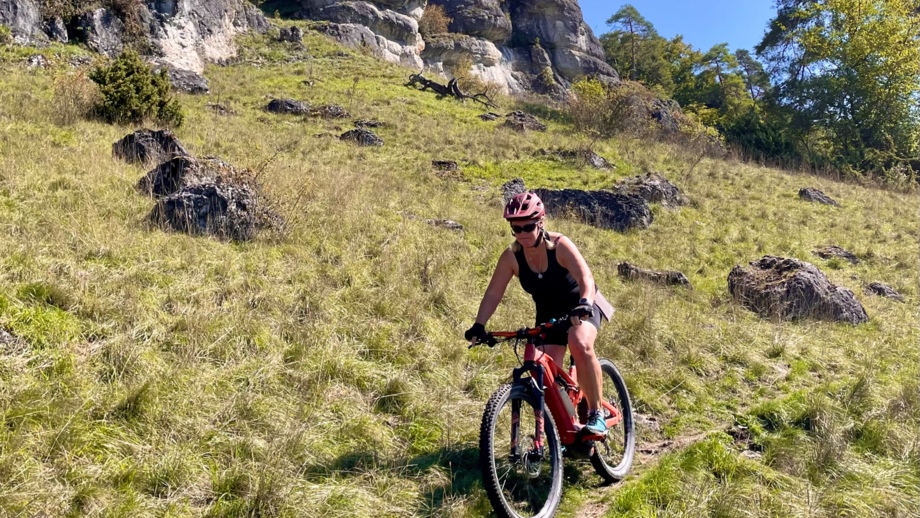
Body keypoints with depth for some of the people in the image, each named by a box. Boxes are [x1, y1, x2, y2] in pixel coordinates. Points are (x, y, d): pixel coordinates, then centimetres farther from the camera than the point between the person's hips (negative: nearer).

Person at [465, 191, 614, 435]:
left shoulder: (559, 245, -24)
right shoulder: (511, 256, -15)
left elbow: (585, 277, -35)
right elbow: (493, 293, -15)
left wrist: (585, 303, -54)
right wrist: (479, 325, -27)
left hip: (581, 307, -4)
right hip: (549, 314, 4)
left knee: (580, 345, -34)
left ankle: (596, 412, -16)